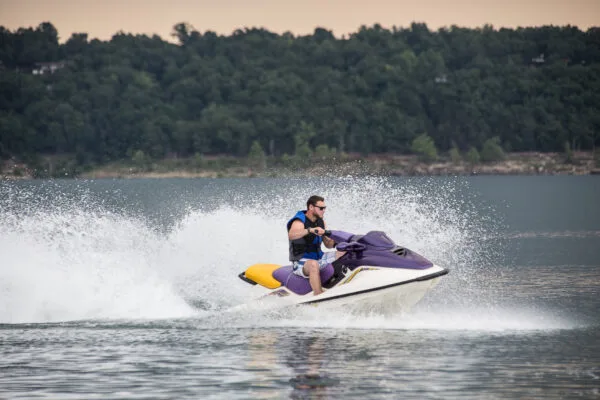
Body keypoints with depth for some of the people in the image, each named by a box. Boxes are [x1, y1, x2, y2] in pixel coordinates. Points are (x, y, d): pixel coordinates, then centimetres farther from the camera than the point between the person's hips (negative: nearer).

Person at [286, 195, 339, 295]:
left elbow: (328, 244, 13)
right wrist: (310, 230, -52)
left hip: (319, 257, 8)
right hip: (301, 262, -8)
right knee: (314, 264, -41)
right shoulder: (299, 222, -15)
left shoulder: (321, 222, 9)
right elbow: (291, 235, -39)